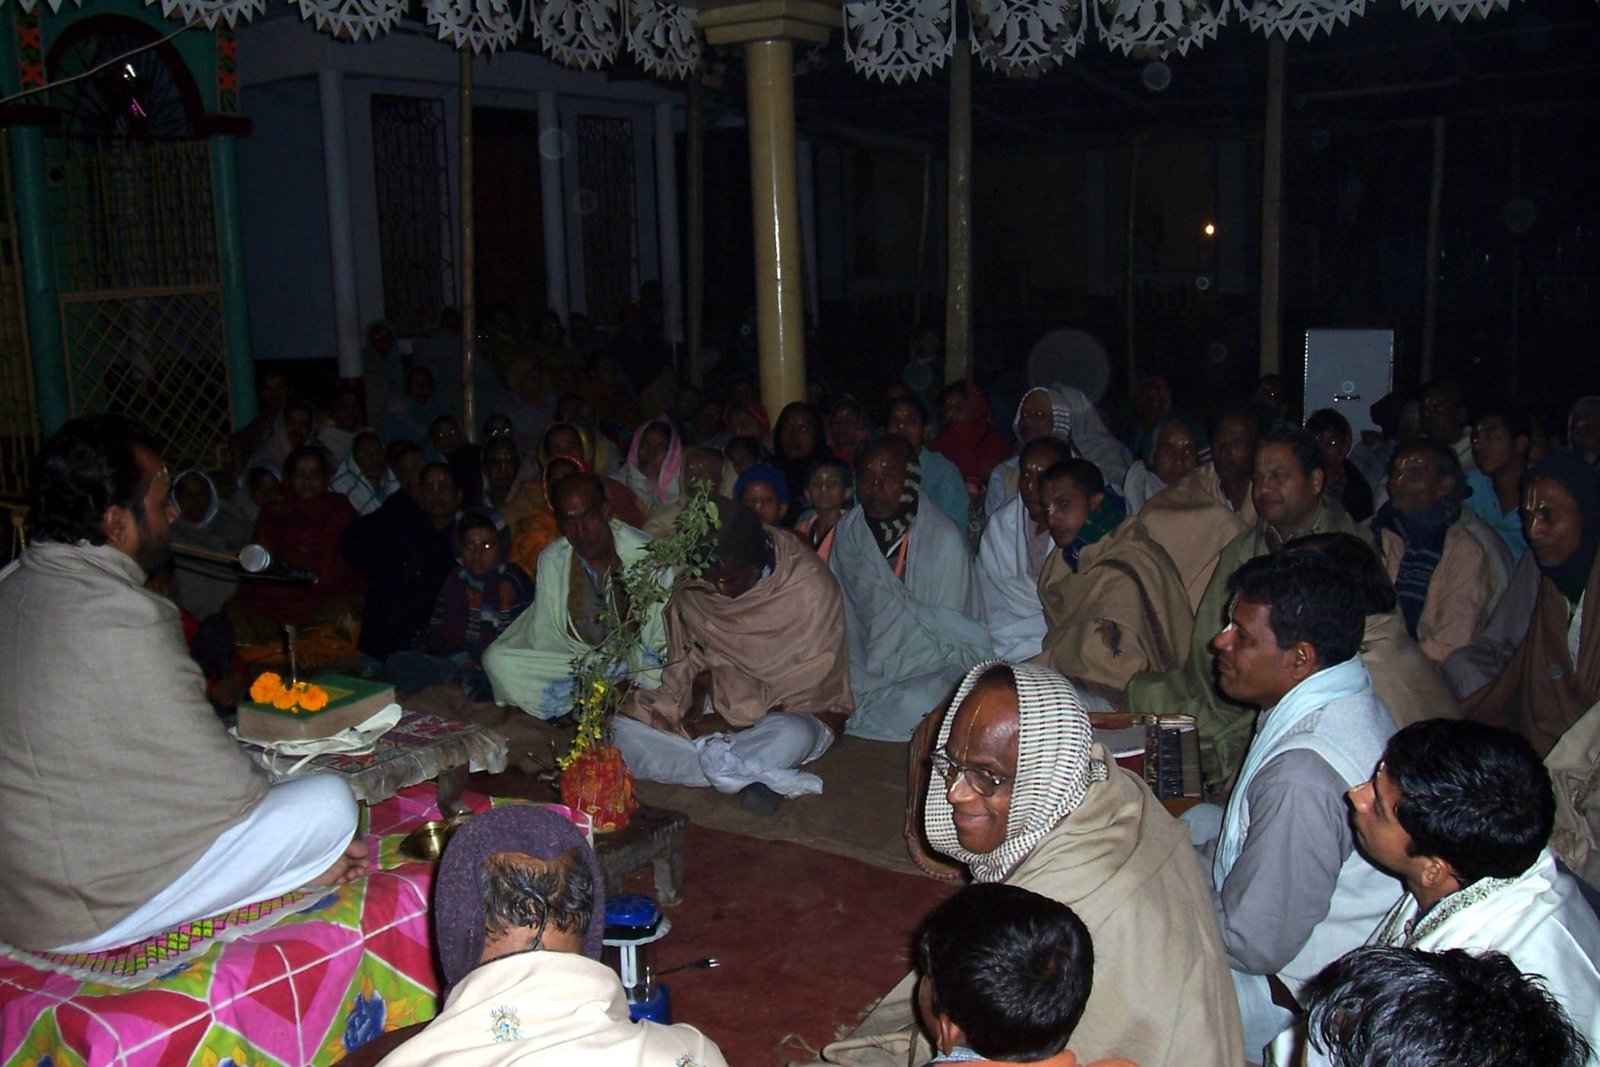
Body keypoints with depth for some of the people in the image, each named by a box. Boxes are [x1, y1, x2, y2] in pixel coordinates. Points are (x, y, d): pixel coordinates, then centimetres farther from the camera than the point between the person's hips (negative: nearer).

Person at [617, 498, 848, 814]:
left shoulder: (811, 587, -18)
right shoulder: (690, 589, -5)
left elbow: (809, 684, -14)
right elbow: (684, 662, 8)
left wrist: (738, 717, -16)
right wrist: (699, 688, -13)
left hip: (789, 713, -5)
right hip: (714, 707, 6)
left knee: (791, 737, -42)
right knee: (620, 727, -21)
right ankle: (768, 776, -27)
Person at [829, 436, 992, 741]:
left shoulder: (944, 539, -12)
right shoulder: (847, 531, 2)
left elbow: (948, 631, -10)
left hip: (933, 667, -3)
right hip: (869, 667, 3)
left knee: (914, 705, -33)